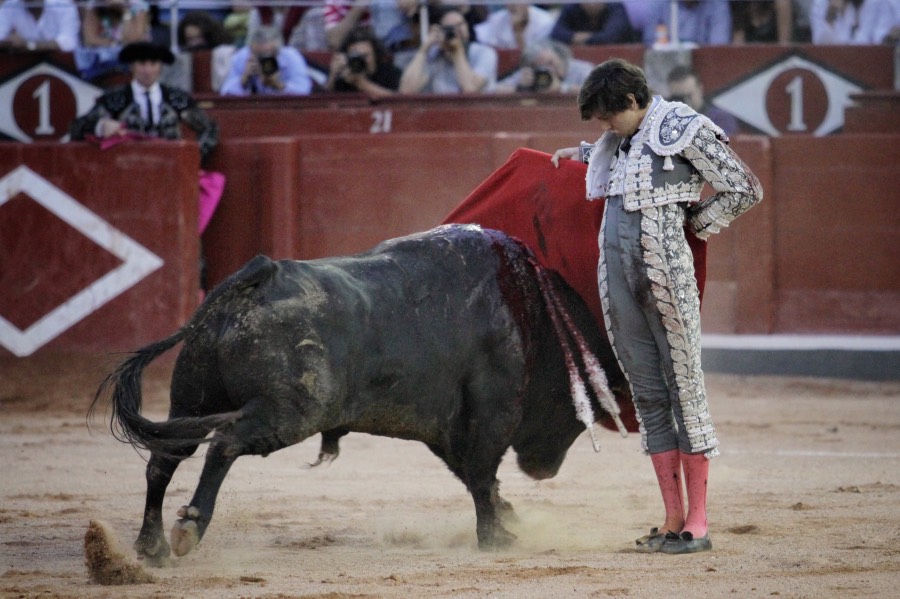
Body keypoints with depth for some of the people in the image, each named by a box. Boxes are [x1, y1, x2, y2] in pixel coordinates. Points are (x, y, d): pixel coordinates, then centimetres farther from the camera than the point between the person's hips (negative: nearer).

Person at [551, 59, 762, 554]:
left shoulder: (684, 129, -5)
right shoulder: (623, 138, 15)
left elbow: (745, 190, -1)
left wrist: (695, 225, 3)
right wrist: (584, 155, 34)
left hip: (666, 277, -7)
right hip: (618, 275, 7)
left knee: (685, 389, -4)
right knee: (648, 396, 7)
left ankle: (697, 525, -2)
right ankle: (673, 521, 11)